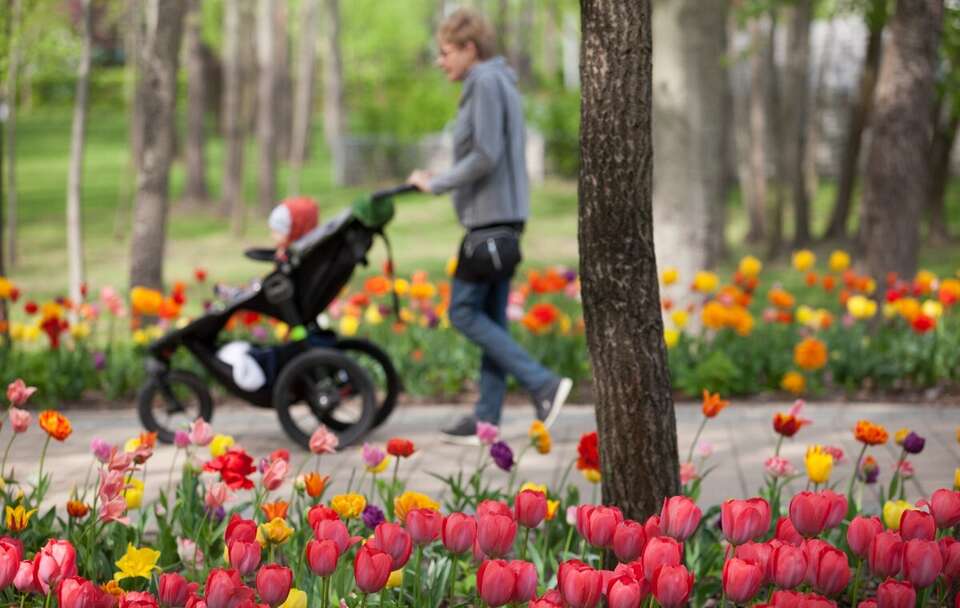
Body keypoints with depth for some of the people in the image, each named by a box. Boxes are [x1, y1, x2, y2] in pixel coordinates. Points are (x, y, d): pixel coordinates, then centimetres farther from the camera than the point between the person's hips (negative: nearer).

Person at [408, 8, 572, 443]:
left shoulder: (486, 82, -11)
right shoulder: (500, 83, 19)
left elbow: (485, 157, -19)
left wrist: (435, 184, -10)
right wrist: (440, 181, 14)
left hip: (489, 220, -10)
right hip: (503, 219, 10)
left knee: (464, 312, -6)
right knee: (491, 318, 9)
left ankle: (542, 384, -10)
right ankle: (487, 417, 10)